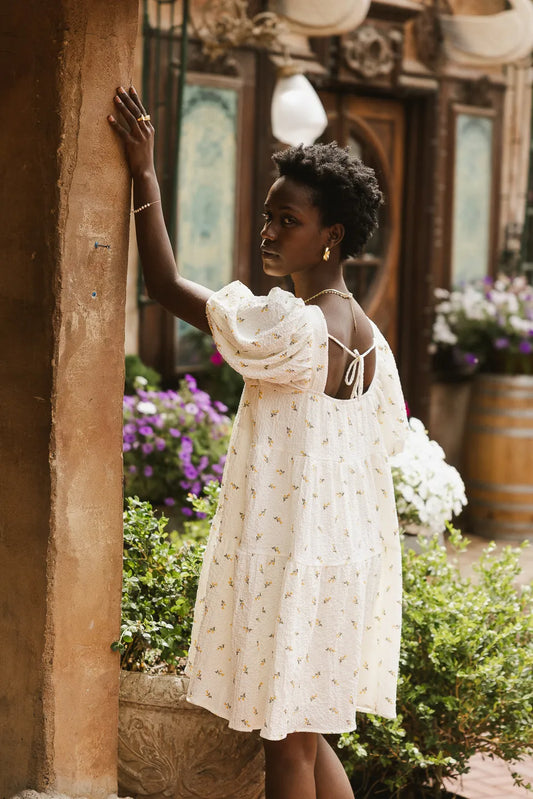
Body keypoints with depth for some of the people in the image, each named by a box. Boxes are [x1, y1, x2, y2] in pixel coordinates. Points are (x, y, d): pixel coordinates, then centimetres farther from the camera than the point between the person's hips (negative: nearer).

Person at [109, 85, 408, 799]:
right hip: (345, 553, 9)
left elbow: (168, 286, -17)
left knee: (287, 742, 5)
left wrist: (145, 172, -12)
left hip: (291, 557, -9)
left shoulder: (292, 326, -21)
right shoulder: (366, 336, 5)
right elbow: (388, 440, 12)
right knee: (304, 734, 20)